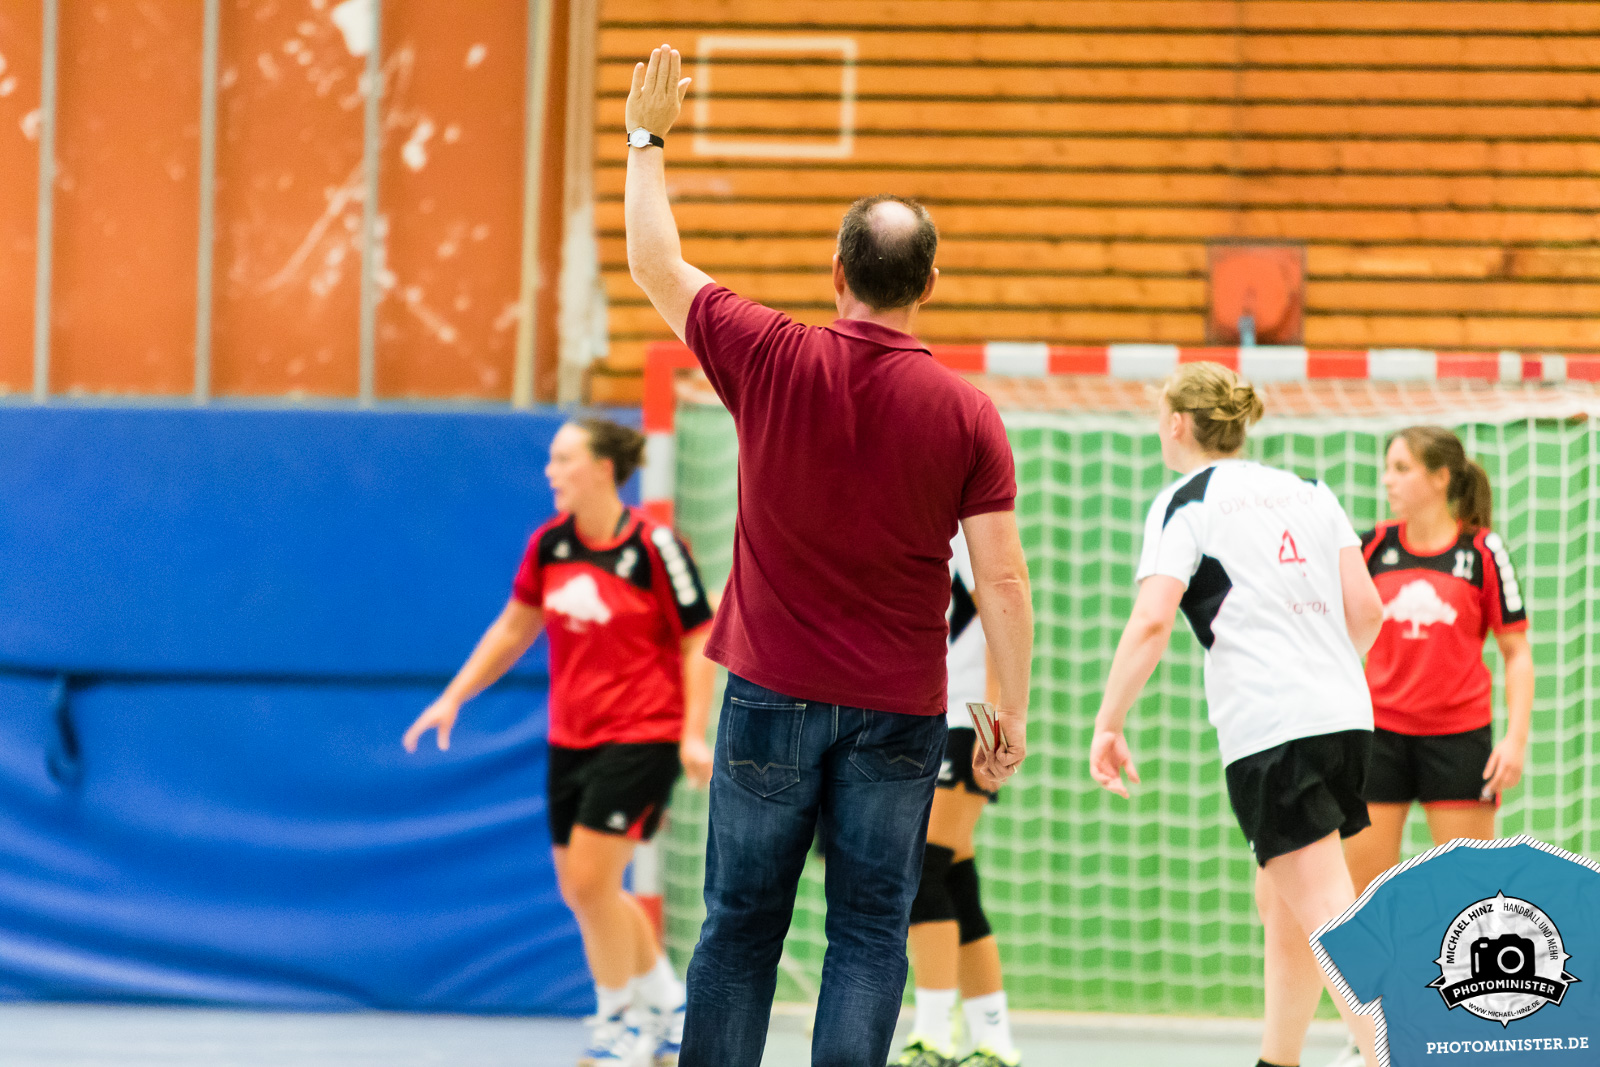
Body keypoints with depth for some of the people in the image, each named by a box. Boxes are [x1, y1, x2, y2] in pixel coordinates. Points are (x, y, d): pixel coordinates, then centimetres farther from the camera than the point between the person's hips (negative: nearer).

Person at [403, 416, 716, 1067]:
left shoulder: (654, 547, -14)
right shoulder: (549, 543, 3)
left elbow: (698, 644, -9)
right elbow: (514, 628, 16)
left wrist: (695, 734, -17)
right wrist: (453, 697, 13)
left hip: (641, 738, -7)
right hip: (571, 739, 7)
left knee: (590, 879, -13)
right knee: (581, 890, 9)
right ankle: (669, 1008, 27)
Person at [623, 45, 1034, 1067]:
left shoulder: (774, 361, -7)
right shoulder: (966, 413, -8)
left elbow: (656, 264, 7)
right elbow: (1002, 578, -8)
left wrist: (648, 139, 20)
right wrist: (1014, 710, 2)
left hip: (773, 692, 1)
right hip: (899, 712, -1)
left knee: (741, 923, 8)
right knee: (870, 934, 2)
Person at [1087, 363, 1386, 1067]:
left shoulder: (1183, 504, 0)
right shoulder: (1308, 492, 16)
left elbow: (1152, 622, -11)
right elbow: (1365, 607, 11)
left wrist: (1108, 725, -5)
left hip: (1266, 725, -7)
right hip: (1345, 716, 7)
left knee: (1328, 917, -11)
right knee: (1280, 903, 20)